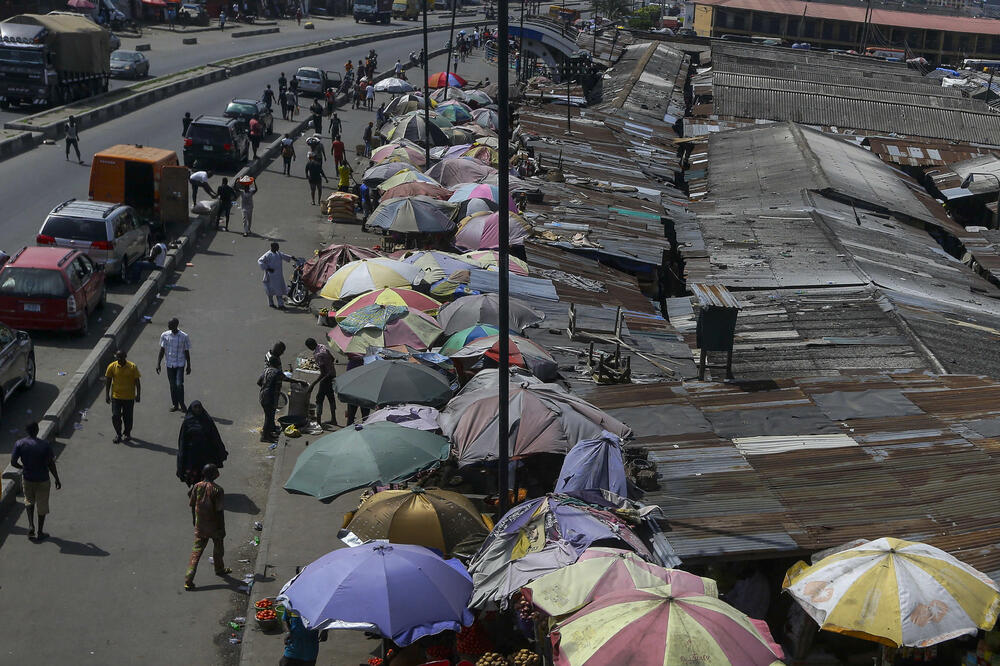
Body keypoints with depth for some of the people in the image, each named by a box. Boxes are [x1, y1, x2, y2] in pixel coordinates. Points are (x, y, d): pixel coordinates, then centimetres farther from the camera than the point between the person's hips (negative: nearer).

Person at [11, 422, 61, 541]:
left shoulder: (19, 444, -11)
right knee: (42, 506, 13)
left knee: (29, 502, 27)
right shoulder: (45, 445, -16)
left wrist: (23, 467, 11)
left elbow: (13, 463, -10)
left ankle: (31, 526, 14)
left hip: (27, 479, 2)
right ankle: (40, 532, 24)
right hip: (42, 480, -2)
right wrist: (57, 479, 1)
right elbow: (51, 464, -12)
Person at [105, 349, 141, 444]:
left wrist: (138, 395, -5)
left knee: (128, 417, 8)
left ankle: (127, 434, 29)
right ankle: (118, 434, 15)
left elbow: (137, 382, -3)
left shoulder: (132, 367, -10)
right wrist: (107, 395, 0)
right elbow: (107, 381, 2)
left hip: (129, 397, -1)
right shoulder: (112, 366, -7)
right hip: (116, 396, 1)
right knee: (115, 416, -3)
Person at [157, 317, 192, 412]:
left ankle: (182, 404, 2)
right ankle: (174, 405, 20)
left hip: (180, 364, -3)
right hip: (169, 364, 3)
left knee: (179, 384, -12)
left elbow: (187, 352, 0)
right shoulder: (164, 335, -2)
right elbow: (162, 351, 5)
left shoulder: (184, 337, -8)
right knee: (172, 386, 8)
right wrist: (158, 364, 0)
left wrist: (188, 366, 2)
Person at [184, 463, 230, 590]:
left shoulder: (197, 487, -5)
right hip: (214, 526, -3)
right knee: (218, 548, 23)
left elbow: (192, 506, 4)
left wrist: (194, 520, 20)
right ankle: (220, 569, 45)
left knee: (196, 551, 4)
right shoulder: (217, 490, -18)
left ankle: (188, 580, -5)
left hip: (200, 526, 3)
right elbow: (219, 511, -16)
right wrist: (222, 529, -7)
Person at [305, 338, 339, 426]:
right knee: (331, 397, 19)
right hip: (333, 374, 9)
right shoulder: (323, 347, -1)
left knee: (319, 398, 0)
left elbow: (323, 373, -27)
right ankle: (333, 419, 28)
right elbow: (332, 358, 13)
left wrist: (313, 384, -24)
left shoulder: (318, 355, -27)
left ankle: (318, 421, 2)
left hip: (326, 377, -9)